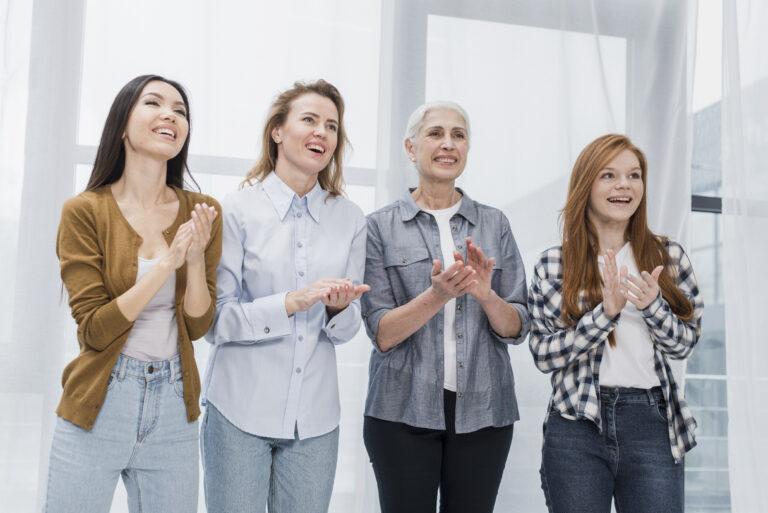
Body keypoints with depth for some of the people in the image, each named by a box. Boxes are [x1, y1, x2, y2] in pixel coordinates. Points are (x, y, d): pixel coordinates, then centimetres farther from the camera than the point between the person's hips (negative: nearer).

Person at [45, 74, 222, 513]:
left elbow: (198, 326, 0)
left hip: (174, 409, 3)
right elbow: (94, 331, -12)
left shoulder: (203, 213, 1)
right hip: (99, 405, -2)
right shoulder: (85, 211, -7)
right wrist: (166, 264, -20)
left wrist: (196, 257, -17)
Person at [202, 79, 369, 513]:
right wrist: (292, 303, -21)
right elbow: (215, 320, -8)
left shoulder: (350, 219, 5)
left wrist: (340, 308, -14)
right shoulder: (238, 210, -4)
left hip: (315, 416, 3)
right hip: (240, 410, -3)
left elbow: (347, 329, 8)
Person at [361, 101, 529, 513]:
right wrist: (436, 296, -22)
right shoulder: (381, 227, 0)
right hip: (404, 412, -2)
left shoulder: (494, 224, 7)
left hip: (482, 411, 2)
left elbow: (517, 328, 4)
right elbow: (381, 334, -6)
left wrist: (486, 295, -16)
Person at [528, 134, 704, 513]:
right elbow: (544, 354, -4)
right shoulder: (553, 265, 2)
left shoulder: (668, 256, 7)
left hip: (652, 424, 1)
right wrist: (605, 312, -15)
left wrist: (652, 306, -13)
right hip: (576, 428, -1)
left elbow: (684, 343, 7)